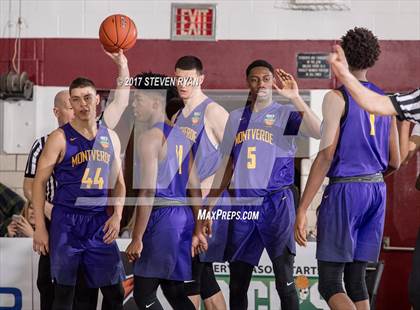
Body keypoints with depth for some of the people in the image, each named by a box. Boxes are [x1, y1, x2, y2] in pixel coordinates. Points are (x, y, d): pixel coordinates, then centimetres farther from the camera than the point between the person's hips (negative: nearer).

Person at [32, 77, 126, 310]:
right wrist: (40, 227, -11)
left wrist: (117, 215, 1)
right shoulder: (60, 138, -5)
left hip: (100, 222, 4)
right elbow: (39, 182, -5)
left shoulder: (110, 138, 9)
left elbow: (118, 182, 16)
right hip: (67, 221, -4)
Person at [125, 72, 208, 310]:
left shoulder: (150, 138, -12)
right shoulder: (181, 136, 14)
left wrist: (137, 239, -15)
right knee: (174, 290, 16)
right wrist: (198, 231, 18)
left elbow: (148, 192, -17)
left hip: (162, 215, -9)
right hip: (184, 216, 9)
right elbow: (195, 188, 15)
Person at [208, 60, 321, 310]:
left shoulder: (286, 114, -1)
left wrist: (295, 98, -28)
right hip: (242, 204, 5)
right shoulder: (236, 118, 13)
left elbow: (319, 132, -21)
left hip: (276, 203, -4)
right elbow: (226, 166, 17)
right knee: (237, 285, 8)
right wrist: (208, 205, 13)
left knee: (285, 281, -6)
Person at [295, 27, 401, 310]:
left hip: (345, 190, -6)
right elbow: (395, 162, 14)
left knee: (330, 283, -5)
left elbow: (326, 155, -15)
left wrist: (302, 209, -15)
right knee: (356, 279, 12)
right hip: (377, 190, 7)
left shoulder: (338, 97, -8)